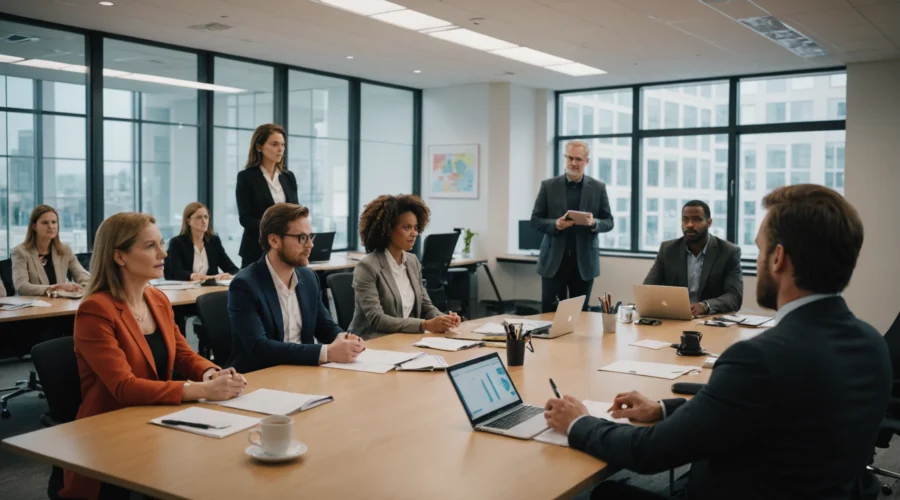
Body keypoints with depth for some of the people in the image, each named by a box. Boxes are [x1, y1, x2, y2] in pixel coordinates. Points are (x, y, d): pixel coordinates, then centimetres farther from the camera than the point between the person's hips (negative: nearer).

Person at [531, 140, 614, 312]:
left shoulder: (598, 188, 4)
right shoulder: (548, 186, 2)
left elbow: (609, 222, 6)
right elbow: (535, 220, 2)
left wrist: (594, 223, -16)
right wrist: (555, 224, -17)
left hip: (584, 261, 1)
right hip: (554, 260, -1)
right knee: (549, 312, -1)